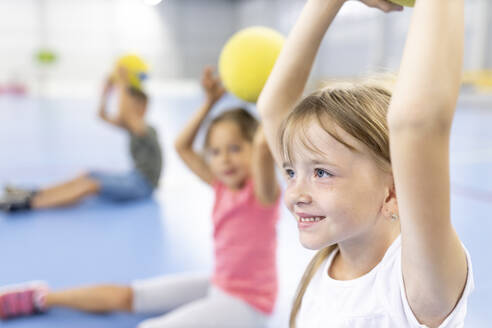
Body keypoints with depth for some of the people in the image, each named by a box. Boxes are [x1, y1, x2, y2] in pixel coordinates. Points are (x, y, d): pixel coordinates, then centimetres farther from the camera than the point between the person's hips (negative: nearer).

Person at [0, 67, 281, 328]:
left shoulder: (262, 191, -21)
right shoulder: (223, 185, -1)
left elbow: (264, 148, -43)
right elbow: (182, 146, 5)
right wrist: (211, 102, -1)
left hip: (246, 305, -7)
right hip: (218, 284, 7)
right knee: (124, 296, 12)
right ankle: (41, 298, 28)